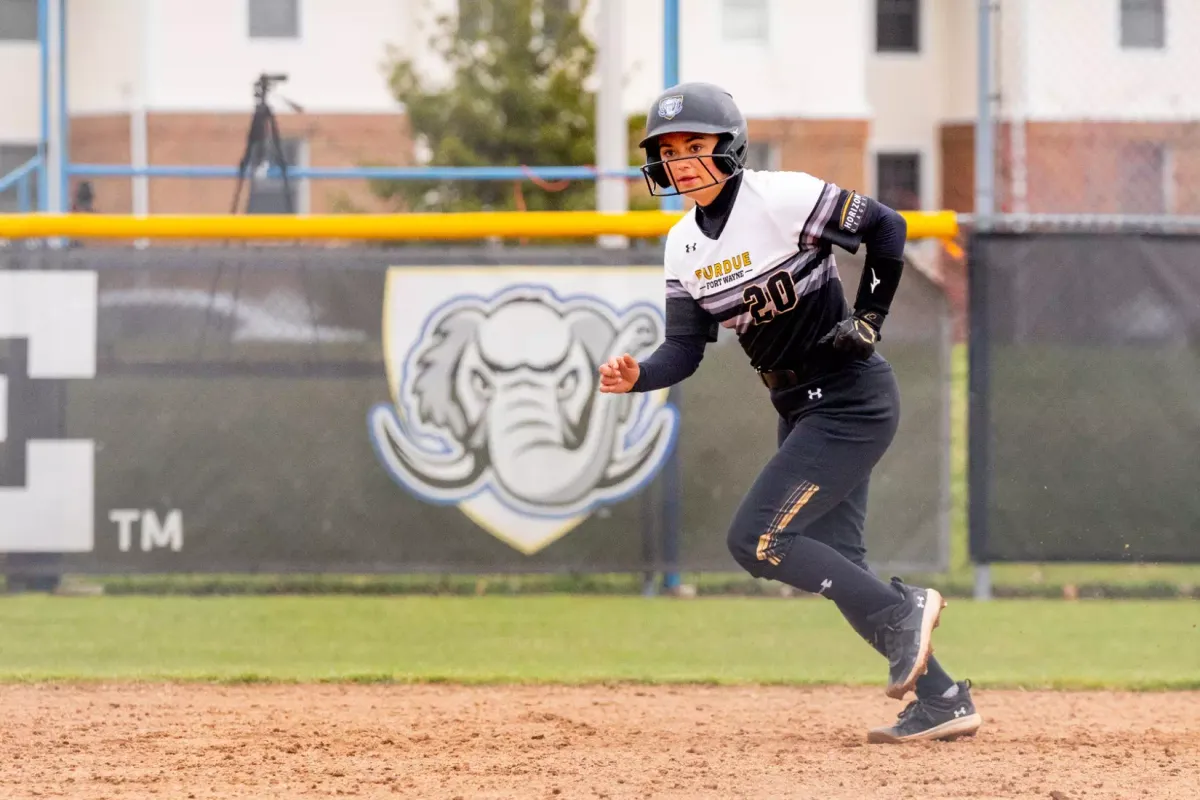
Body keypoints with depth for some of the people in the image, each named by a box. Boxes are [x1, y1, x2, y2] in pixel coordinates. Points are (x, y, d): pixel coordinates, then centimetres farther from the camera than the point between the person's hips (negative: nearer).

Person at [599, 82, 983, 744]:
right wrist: (637, 378, -18)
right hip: (800, 411, 9)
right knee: (836, 567, 9)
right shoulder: (684, 245, 5)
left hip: (852, 401, -9)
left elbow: (886, 227, -9)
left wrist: (869, 318, -12)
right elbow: (685, 349, 1)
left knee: (755, 540, -16)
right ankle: (941, 700, 16)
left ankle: (902, 611, -4)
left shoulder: (783, 199, -17)